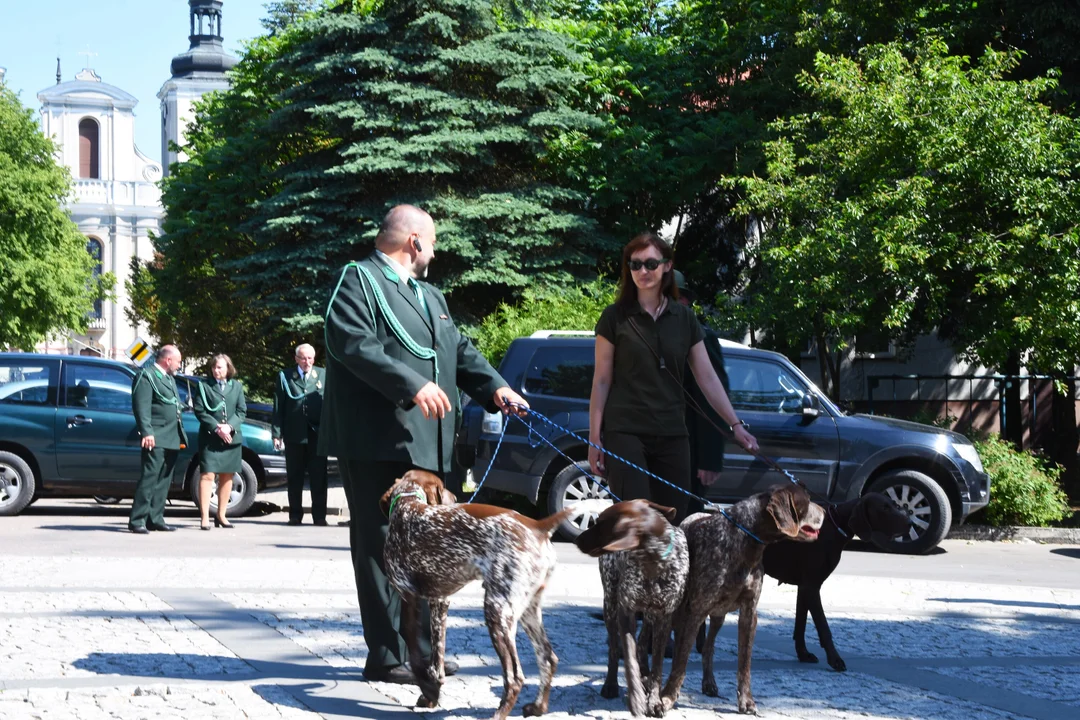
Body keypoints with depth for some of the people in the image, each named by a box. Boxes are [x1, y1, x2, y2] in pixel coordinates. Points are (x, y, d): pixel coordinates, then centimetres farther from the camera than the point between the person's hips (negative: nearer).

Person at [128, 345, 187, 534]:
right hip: (156, 438, -9)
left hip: (172, 439, 9)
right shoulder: (146, 376, -5)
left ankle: (155, 519, 12)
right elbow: (141, 407, -14)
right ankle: (137, 520, -13)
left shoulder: (169, 379, 24)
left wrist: (180, 436, 19)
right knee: (150, 477, -13)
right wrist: (146, 433, -23)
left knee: (164, 480, 8)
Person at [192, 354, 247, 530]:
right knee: (207, 476, -9)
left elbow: (242, 410, 7)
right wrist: (216, 428, -12)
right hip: (209, 437, -3)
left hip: (231, 438, 3)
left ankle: (221, 515, 16)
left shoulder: (236, 386, 9)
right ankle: (205, 517, -10)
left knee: (227, 477, 7)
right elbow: (199, 410, -3)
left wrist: (229, 426, -10)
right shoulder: (203, 385, 2)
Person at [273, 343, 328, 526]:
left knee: (319, 477, -1)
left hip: (317, 434, 0)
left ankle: (319, 516, 3)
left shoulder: (323, 375, 7)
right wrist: (277, 433, -3)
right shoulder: (285, 376, 6)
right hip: (294, 434, 0)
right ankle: (295, 515, 13)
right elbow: (278, 407, 4)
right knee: (294, 477, 7)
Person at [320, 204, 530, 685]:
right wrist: (413, 385, -26)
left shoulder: (430, 297, 25)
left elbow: (460, 351, 23)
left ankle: (420, 649, 20)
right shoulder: (359, 280, -4)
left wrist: (495, 388, 4)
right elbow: (350, 341, -19)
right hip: (377, 444, -9)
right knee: (382, 548, -5)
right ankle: (387, 657, -1)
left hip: (426, 446, 9)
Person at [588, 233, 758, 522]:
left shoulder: (684, 319, 9)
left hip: (672, 436, 4)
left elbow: (707, 378, 8)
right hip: (625, 434, -4)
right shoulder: (615, 317, 0)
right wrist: (594, 437, -4)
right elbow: (601, 381, 0)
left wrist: (735, 424, 1)